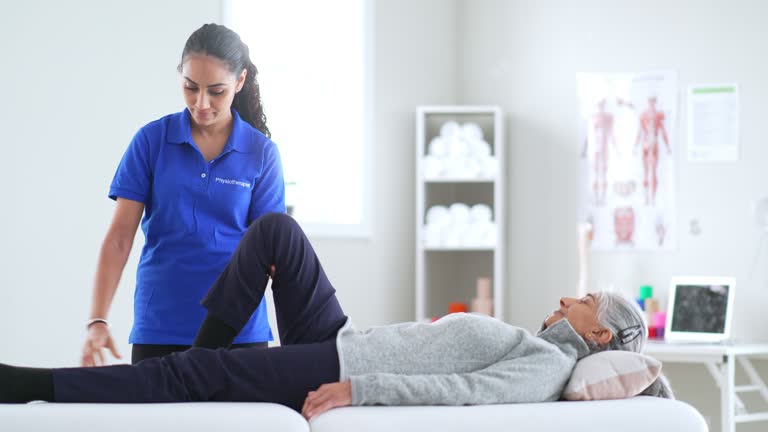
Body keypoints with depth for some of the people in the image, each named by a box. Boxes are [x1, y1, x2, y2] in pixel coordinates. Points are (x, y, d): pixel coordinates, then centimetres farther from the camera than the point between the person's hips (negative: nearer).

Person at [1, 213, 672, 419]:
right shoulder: (525, 343, 21)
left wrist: (358, 388, -33)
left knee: (192, 375, -18)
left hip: (337, 369, -9)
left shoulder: (549, 364, -9)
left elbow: (463, 390, -25)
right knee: (276, 229, 3)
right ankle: (205, 350, 8)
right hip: (339, 341, 9)